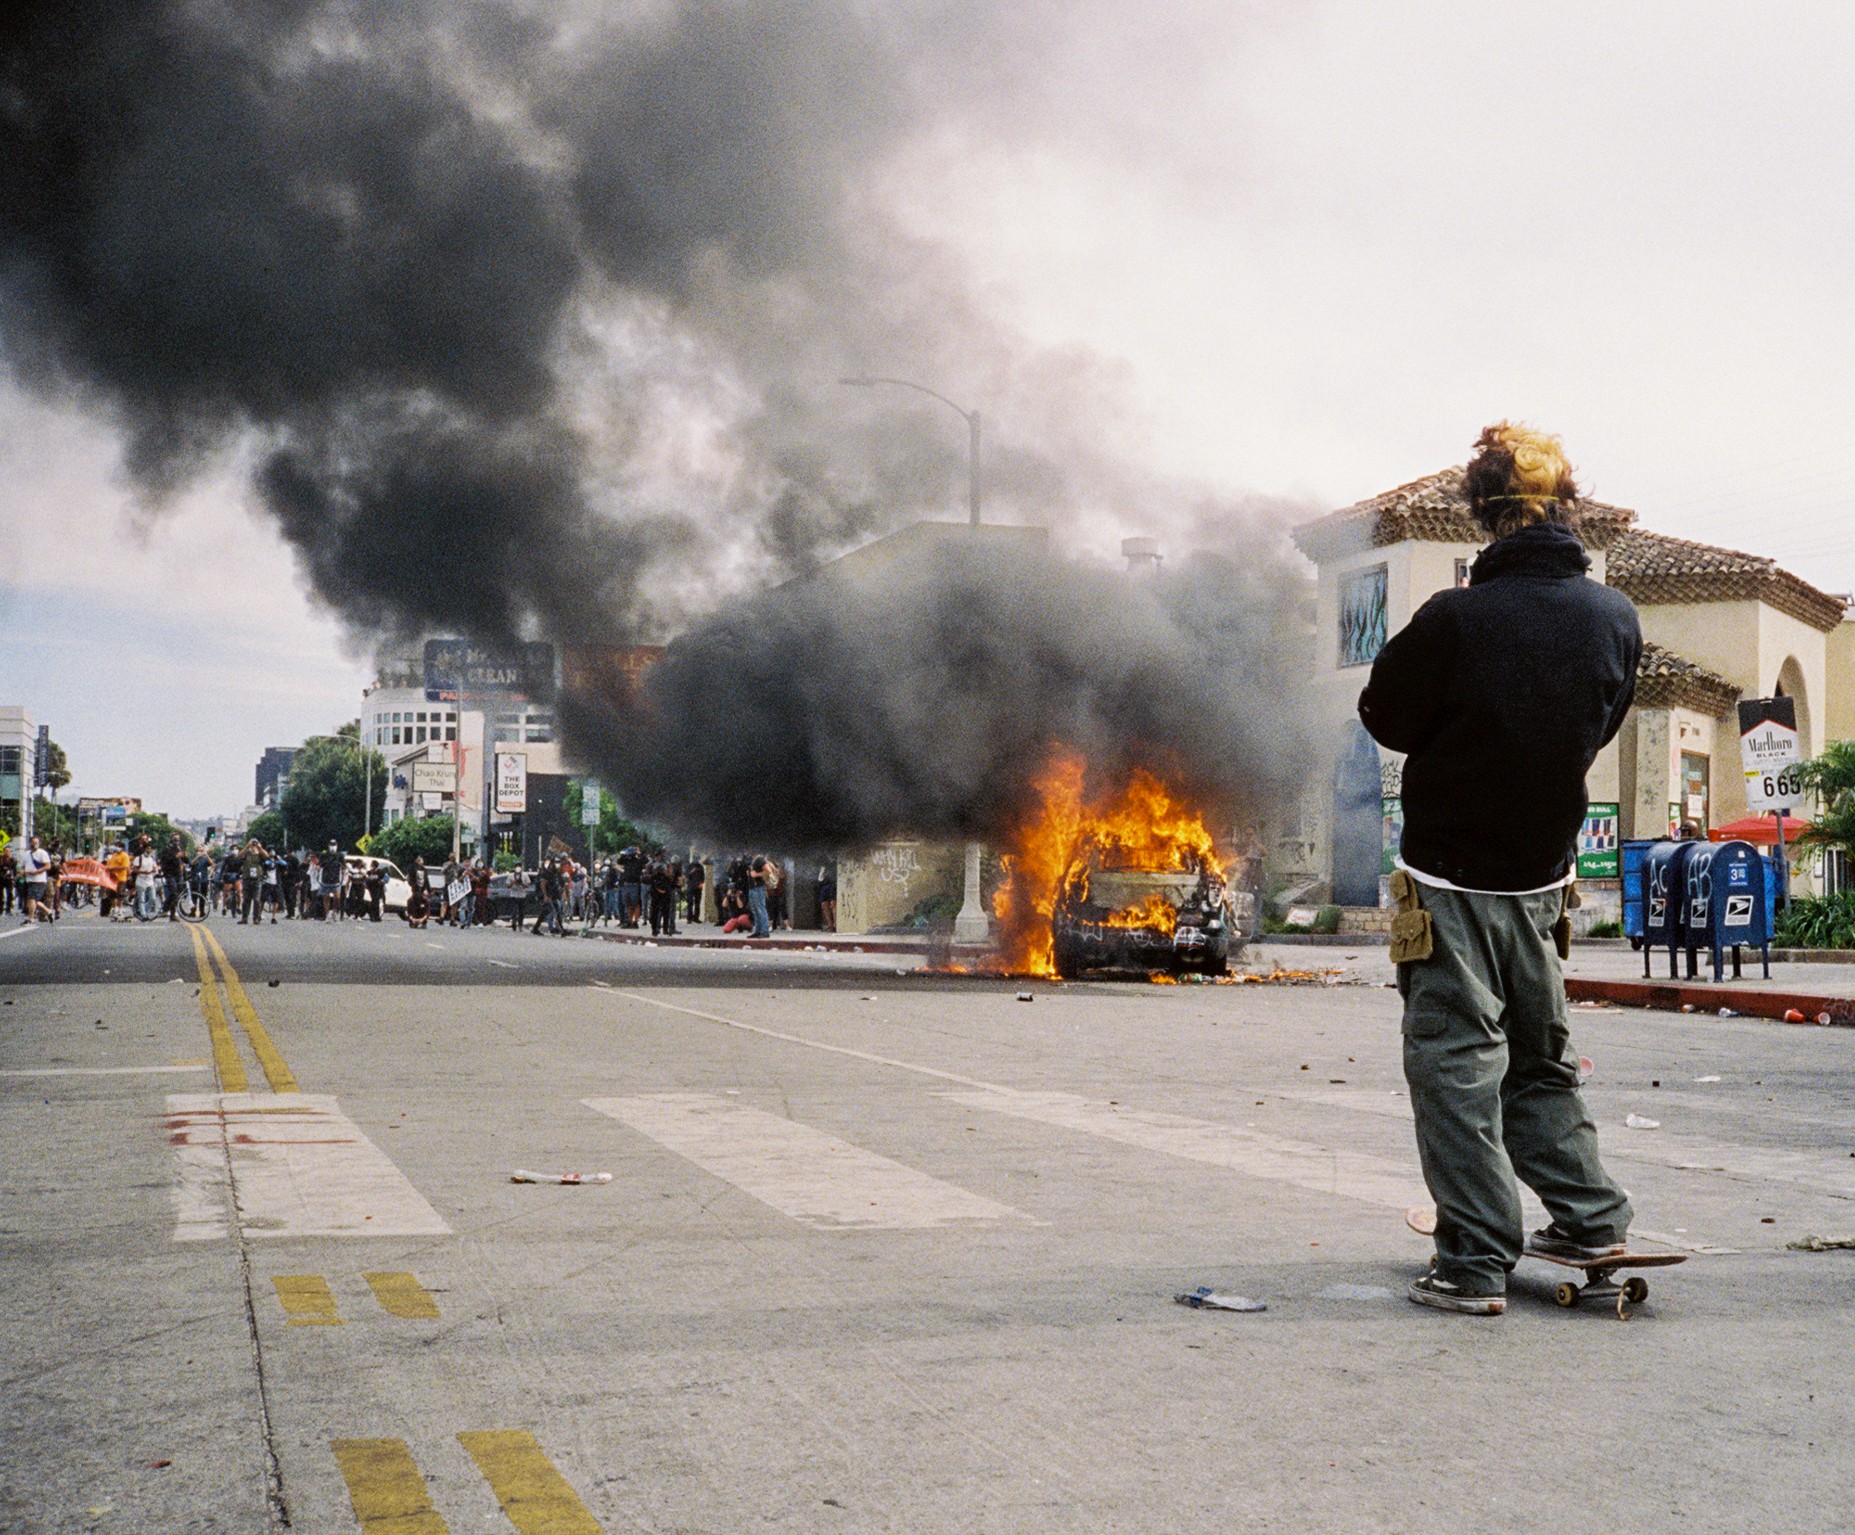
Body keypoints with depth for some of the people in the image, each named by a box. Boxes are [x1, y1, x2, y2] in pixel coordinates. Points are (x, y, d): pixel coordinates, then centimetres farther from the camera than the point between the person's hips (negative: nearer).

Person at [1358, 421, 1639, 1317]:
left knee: (1456, 1067, -1)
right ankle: (1588, 1217, 26)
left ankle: (1475, 1264, -1)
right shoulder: (1614, 619, -4)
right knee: (1541, 1057, 21)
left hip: (1452, 880, -5)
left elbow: (1386, 719, -6)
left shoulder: (1457, 619, -21)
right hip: (1543, 875, 5)